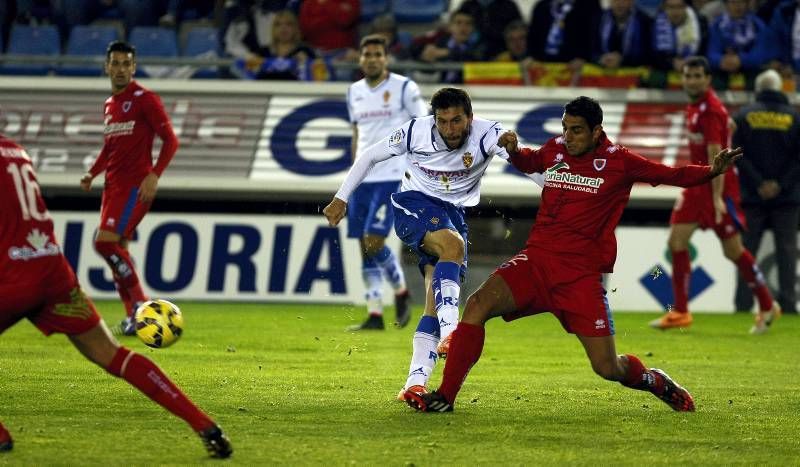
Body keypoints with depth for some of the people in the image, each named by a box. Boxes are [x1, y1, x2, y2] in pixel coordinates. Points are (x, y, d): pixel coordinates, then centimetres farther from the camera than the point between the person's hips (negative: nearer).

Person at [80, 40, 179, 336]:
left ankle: (139, 303, -10)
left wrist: (154, 175, -20)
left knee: (105, 241, -19)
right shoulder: (109, 104, 16)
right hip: (113, 185, 8)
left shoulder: (145, 99, -7)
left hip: (136, 186, -8)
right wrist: (93, 173, 11)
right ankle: (132, 315, 11)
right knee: (117, 251, 5)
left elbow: (170, 140, -9)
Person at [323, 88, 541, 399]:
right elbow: (370, 156, 3)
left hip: (453, 214, 3)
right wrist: (341, 199, 5)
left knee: (438, 302, -7)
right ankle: (449, 333, -50)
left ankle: (416, 383, -9)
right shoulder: (415, 132, -13)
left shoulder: (486, 135, -17)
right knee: (452, 245, -35)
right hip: (414, 206, -3)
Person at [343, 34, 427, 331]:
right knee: (365, 248, 2)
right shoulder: (354, 92, 13)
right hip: (362, 179, 6)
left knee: (374, 243, -15)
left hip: (392, 177, -6)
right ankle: (374, 315, 6)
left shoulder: (404, 88, -4)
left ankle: (401, 292, 9)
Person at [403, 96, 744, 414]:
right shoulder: (555, 151, 10)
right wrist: (513, 150, 12)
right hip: (537, 259, 3)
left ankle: (656, 382, 31)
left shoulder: (619, 162, -2)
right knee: (478, 304, -22)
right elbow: (528, 163, 34)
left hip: (582, 275, -3)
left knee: (608, 369, -5)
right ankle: (444, 398, -18)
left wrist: (713, 171, -17)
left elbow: (673, 176, 0)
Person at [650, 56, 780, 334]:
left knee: (733, 250, -1)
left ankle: (768, 307, 15)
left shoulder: (710, 110, -18)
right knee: (677, 240, -3)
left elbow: (715, 155, -23)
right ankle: (680, 313, -1)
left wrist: (717, 198, -27)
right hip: (697, 184, 9)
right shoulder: (693, 107, 9)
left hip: (719, 185, -9)